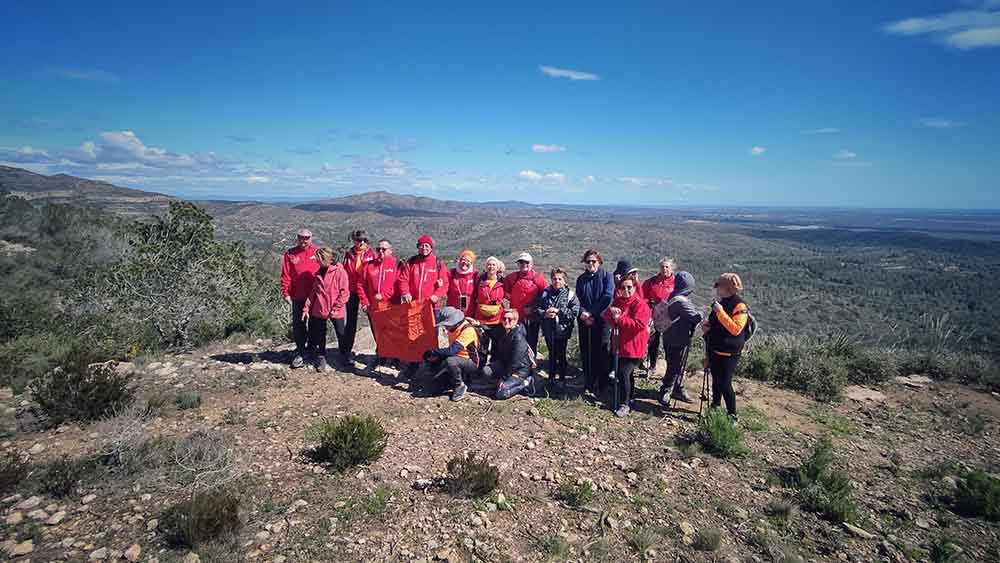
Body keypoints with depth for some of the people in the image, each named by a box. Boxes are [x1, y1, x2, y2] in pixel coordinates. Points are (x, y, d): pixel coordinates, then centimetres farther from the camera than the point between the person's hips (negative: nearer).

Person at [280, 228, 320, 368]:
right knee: (298, 325, 3)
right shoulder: (290, 254, 0)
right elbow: (285, 275, 0)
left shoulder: (318, 253, -1)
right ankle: (300, 352, 13)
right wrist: (286, 293, -6)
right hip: (298, 297, 0)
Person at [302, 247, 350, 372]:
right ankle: (321, 358, 24)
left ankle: (344, 357, 24)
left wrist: (336, 308, -18)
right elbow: (313, 292, 12)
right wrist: (306, 308, 6)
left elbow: (344, 292, -14)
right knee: (320, 335, 12)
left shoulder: (340, 271, -11)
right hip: (319, 310, 5)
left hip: (336, 311, -5)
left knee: (341, 334, 7)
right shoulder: (319, 273, 8)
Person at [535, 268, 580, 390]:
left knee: (561, 355, 9)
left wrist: (558, 311, -17)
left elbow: (574, 312, -13)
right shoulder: (545, 293, 4)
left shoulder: (570, 294, -5)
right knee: (552, 354, 15)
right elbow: (536, 309, 5)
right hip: (548, 330, 3)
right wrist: (545, 314, -14)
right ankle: (552, 377, 29)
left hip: (562, 330, -3)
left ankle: (561, 378, 22)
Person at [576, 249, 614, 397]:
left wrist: (592, 312, -15)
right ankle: (589, 385, 18)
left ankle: (599, 388, 7)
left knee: (602, 355, -2)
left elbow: (607, 297, -12)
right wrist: (583, 313, -12)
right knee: (586, 355, 7)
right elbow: (578, 299, 8)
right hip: (585, 322, 4)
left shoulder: (606, 275, -1)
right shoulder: (581, 279, 12)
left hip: (602, 320, -4)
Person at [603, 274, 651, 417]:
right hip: (619, 345, 7)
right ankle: (630, 397, 39)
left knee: (623, 373, -13)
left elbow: (639, 324, -25)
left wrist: (619, 318, -25)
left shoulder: (640, 304, -14)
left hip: (633, 347, -7)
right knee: (627, 373, 21)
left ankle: (624, 404, 0)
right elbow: (606, 316, 6)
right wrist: (611, 311, -18)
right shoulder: (618, 301, 9)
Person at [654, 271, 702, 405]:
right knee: (675, 369, 2)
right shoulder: (681, 301, -25)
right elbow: (696, 317, -27)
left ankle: (678, 390, 34)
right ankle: (664, 393, 11)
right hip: (678, 340, -9)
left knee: (679, 367, 21)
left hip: (671, 338, 9)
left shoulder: (672, 297, 5)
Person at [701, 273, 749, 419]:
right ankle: (715, 407, 31)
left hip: (728, 353, -8)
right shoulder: (720, 302, 10)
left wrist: (720, 312, -27)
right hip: (714, 349, 8)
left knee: (725, 384, -5)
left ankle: (732, 414, 8)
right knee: (716, 380, 17)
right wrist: (706, 324, 2)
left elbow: (735, 329, -26)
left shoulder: (739, 306, -15)